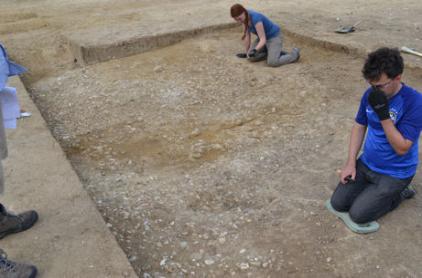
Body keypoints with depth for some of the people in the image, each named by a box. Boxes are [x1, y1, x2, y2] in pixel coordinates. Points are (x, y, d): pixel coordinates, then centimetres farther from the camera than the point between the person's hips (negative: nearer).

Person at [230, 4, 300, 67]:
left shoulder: (255, 18, -35)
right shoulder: (245, 16, -12)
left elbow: (263, 40, -32)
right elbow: (247, 35, -2)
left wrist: (255, 50, -48)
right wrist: (247, 53, 5)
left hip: (274, 37, -7)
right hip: (264, 37, 7)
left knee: (272, 63, -24)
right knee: (251, 58, -7)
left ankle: (295, 54, 2)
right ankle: (272, 52, 15)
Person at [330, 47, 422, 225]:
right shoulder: (370, 94, -6)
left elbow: (402, 148, -25)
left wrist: (383, 114, -34)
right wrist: (351, 162, -3)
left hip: (395, 173, -5)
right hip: (366, 163, 6)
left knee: (358, 214, -9)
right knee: (338, 203, 1)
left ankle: (399, 193, 13)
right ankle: (373, 187, 21)